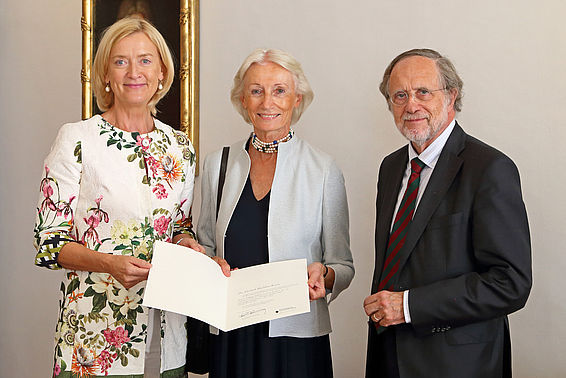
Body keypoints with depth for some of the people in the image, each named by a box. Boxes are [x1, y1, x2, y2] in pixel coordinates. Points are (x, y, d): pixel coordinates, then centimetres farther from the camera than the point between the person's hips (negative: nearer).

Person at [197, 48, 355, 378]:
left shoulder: (324, 170, -4)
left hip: (297, 338, -2)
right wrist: (212, 263, -6)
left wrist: (323, 275, -20)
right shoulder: (218, 164, 5)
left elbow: (344, 266, 1)